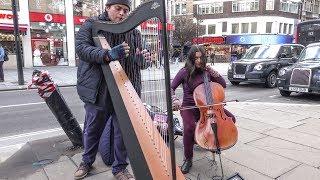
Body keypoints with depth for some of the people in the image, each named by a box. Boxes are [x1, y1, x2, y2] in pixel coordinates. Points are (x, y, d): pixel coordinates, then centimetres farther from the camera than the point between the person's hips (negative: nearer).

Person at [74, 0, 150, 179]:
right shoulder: (91, 25, 2)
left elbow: (140, 63, 6)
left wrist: (143, 59, -19)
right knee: (93, 129, 16)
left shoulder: (134, 33, 8)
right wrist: (107, 55, -28)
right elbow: (81, 47, -14)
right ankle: (87, 162, 42)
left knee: (123, 130, 7)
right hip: (98, 91, -1)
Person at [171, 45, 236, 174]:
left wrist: (213, 72, -7)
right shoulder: (185, 72, -5)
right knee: (189, 127, -33)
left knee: (231, 118, -11)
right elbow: (171, 88, -7)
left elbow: (223, 85, 7)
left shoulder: (206, 71, 5)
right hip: (189, 107, -4)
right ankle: (188, 159, -9)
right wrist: (175, 100, -28)